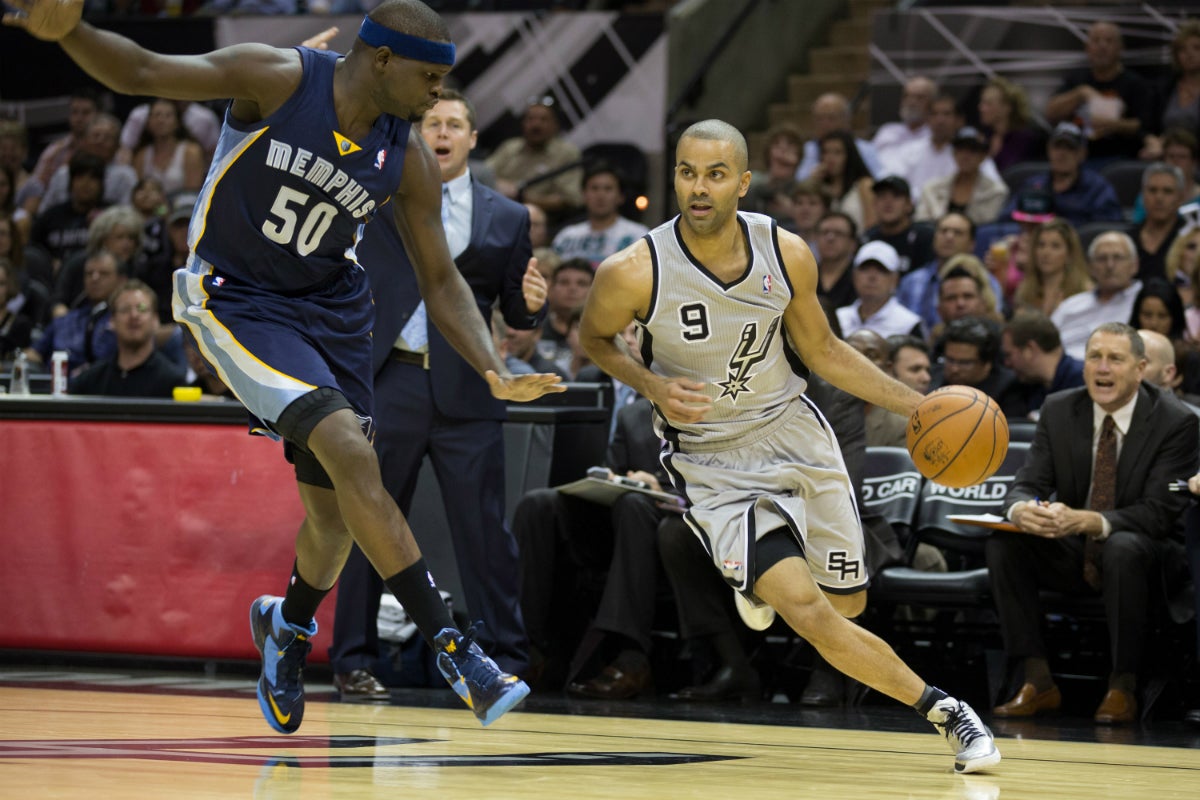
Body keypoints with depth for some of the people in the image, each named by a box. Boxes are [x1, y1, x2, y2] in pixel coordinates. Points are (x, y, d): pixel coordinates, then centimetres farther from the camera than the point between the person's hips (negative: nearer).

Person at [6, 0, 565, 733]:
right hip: (234, 298, -6)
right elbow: (142, 73, -19)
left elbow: (441, 280, 0)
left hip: (331, 307, 6)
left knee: (335, 508, 8)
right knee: (351, 455, -22)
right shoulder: (279, 79, -19)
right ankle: (452, 649, -20)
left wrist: (496, 373, -14)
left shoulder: (410, 161, -7)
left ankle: (289, 629, 41)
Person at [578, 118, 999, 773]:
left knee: (847, 602, 13)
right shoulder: (633, 274, -22)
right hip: (709, 461, -4)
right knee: (807, 610, -19)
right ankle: (941, 710, -6)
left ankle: (761, 572, 46)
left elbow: (822, 350, 4)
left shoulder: (786, 255, -12)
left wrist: (922, 408, -1)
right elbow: (595, 339, 0)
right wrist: (652, 386, -19)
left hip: (790, 430, 4)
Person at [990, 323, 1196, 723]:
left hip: (1144, 554, -4)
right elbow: (1028, 483, -4)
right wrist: (1021, 510, -32)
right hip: (1073, 555, 4)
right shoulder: (1059, 410, 0)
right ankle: (1037, 681, -18)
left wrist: (1086, 521, -37)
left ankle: (1122, 686, -26)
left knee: (1124, 548, -38)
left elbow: (1159, 513, -20)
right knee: (1003, 542, -21)